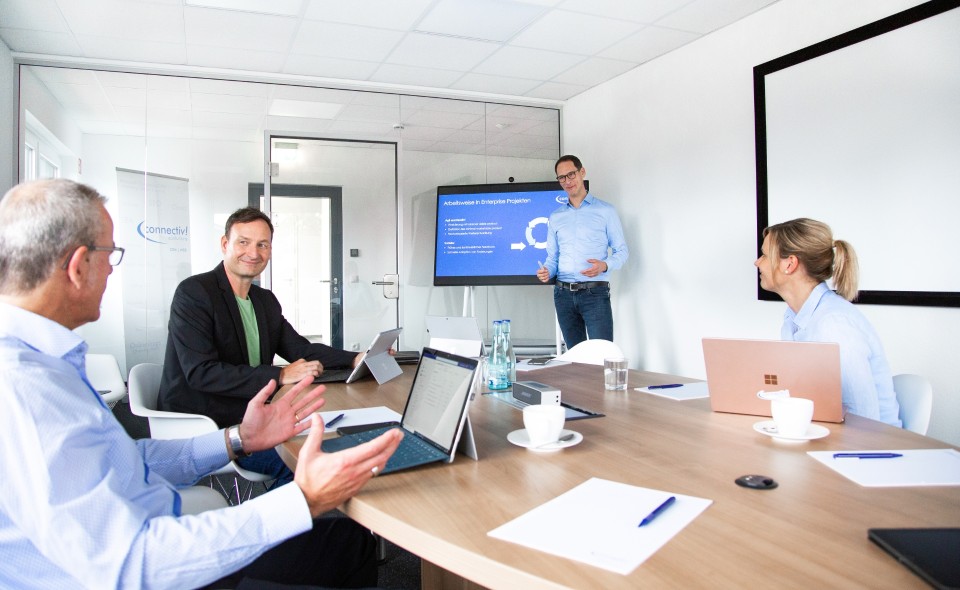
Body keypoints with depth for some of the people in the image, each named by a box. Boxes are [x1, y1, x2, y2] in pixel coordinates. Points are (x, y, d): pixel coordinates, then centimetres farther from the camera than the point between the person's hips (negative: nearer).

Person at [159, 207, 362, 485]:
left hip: (248, 419, 8)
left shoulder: (266, 300, 12)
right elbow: (200, 372, -22)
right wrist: (280, 375, -25)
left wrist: (355, 359, -4)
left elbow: (300, 349, 13)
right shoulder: (194, 292, -13)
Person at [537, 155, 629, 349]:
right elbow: (552, 256, 16)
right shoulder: (555, 217, 15)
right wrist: (547, 271, -6)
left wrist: (605, 265, -17)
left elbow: (622, 250, 3)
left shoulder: (605, 211, 3)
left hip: (595, 292, -4)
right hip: (563, 294, 4)